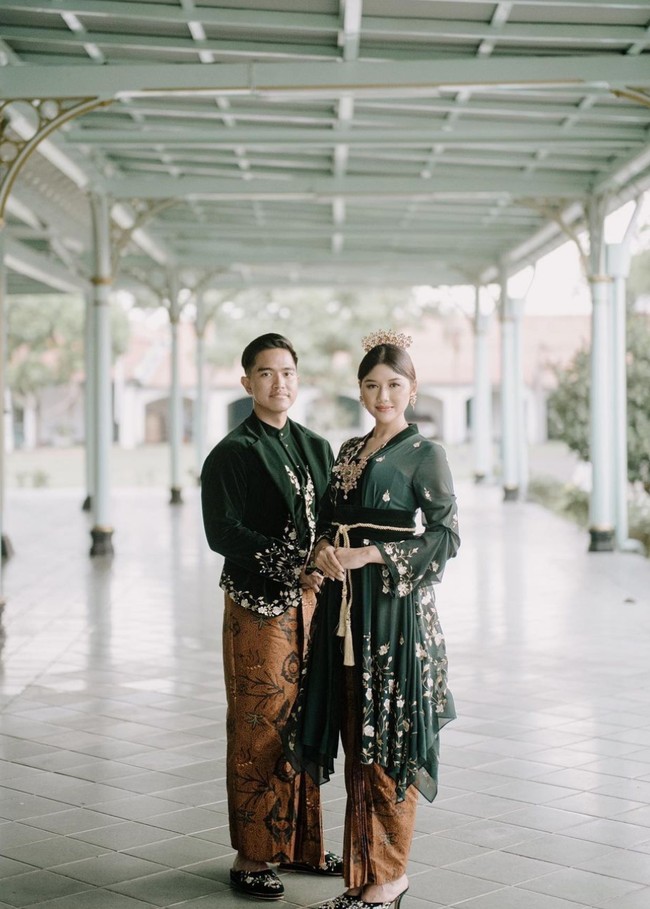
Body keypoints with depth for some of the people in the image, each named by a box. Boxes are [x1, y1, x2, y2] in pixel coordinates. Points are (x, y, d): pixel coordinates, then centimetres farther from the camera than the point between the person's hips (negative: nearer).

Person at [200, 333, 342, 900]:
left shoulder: (316, 448, 13)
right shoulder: (231, 454, -5)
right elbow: (222, 533, -14)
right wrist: (290, 568, -21)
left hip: (310, 600, 6)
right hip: (258, 606, -6)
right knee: (260, 727, 0)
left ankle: (302, 844, 22)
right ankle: (253, 857, 10)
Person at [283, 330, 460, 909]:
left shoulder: (424, 454, -4)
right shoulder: (349, 452, 15)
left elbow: (445, 536, -9)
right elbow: (329, 518, 18)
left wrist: (370, 554, -15)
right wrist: (324, 550, -5)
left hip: (395, 607, -6)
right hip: (345, 606, 6)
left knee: (388, 733, -3)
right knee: (356, 735, 9)